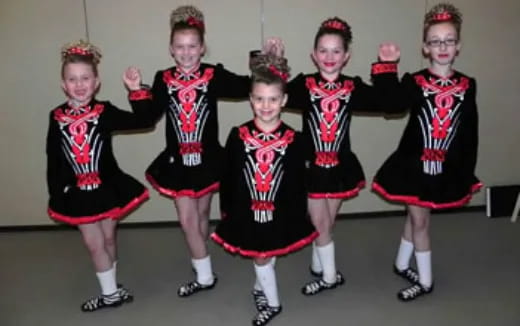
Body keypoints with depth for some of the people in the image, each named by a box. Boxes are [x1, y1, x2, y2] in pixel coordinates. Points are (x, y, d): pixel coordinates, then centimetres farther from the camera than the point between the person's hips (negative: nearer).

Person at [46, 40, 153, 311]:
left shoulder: (104, 112, -9)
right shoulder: (56, 117, -5)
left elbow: (142, 121, -16)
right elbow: (53, 159, 1)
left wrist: (136, 91, -26)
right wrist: (56, 194, 2)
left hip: (107, 187, -1)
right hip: (76, 192, 1)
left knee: (108, 239, 16)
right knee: (94, 244, 7)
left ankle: (110, 288, 37)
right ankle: (111, 293, 26)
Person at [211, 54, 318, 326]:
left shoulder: (293, 139, -10)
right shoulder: (238, 136, -10)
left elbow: (298, 182, -4)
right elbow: (228, 177, -3)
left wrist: (298, 215, -1)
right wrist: (227, 211, 0)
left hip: (280, 212, 0)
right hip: (246, 211, 0)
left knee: (265, 256, 17)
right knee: (261, 256, 14)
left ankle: (261, 288, 44)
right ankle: (272, 302, 33)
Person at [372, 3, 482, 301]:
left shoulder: (467, 86, 0)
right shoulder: (414, 83, -8)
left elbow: (471, 134, 3)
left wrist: (467, 173, 4)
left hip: (448, 167, 3)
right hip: (414, 163, -2)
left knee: (417, 217, 17)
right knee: (420, 220, 9)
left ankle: (402, 264, 38)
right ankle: (425, 280, 26)